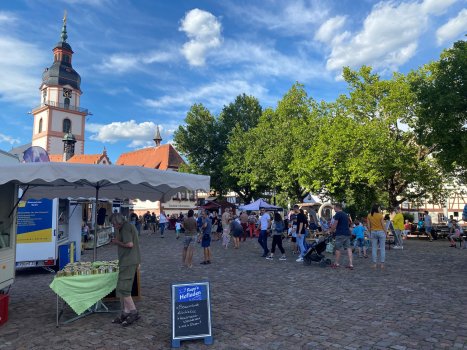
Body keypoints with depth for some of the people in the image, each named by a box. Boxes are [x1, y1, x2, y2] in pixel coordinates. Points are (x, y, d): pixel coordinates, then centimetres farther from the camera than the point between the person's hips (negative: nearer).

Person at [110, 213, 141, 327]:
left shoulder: (126, 228, -13)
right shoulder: (128, 227, 19)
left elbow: (130, 244, -22)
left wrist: (117, 242, -9)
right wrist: (117, 231, 13)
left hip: (128, 262, -11)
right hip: (129, 261, 11)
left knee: (123, 289, -7)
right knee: (121, 289, 14)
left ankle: (133, 312, 0)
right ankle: (125, 313, 20)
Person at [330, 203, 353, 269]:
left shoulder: (338, 214, -9)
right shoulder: (345, 214, 18)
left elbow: (334, 225, -12)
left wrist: (331, 231, 5)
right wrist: (335, 230, 27)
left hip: (340, 234, -8)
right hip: (347, 233, 8)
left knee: (338, 249, 2)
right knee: (348, 248, 4)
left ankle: (336, 263, 11)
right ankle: (350, 264, 0)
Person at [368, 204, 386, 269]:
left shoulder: (369, 216, 0)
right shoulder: (380, 215, -11)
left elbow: (369, 226, 1)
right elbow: (383, 225, -9)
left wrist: (370, 233, 11)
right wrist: (385, 233, 2)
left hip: (373, 232, 3)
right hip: (381, 232, -3)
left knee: (374, 248, 7)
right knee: (382, 248, 5)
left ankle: (374, 264, 8)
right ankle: (382, 264, 6)